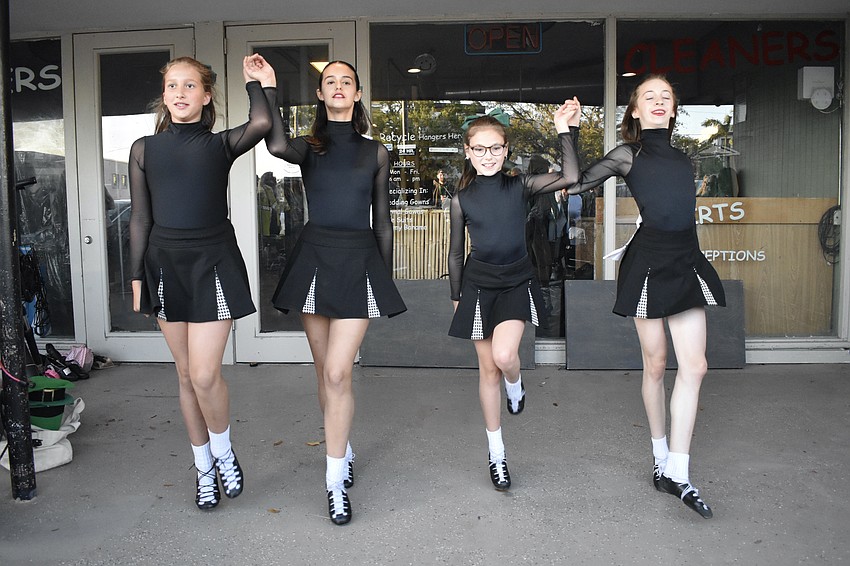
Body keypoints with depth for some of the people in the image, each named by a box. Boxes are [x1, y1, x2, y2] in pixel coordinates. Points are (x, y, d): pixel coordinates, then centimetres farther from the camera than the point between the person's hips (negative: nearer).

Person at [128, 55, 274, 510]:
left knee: (205, 375, -9)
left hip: (213, 262, -3)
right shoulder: (145, 149, 7)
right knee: (186, 374, 10)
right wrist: (137, 275, 5)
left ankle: (223, 453, 20)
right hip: (164, 263, 3)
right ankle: (204, 467, 27)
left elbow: (261, 123, -20)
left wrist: (253, 80, -5)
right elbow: (140, 218, 8)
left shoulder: (221, 145, 1)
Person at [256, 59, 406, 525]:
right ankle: (343, 451, 33)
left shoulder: (375, 152, 9)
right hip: (314, 256, 2)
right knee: (325, 372, 11)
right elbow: (277, 147, -20)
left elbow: (382, 219, 10)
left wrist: (387, 277, 9)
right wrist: (268, 90, -19)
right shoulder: (309, 147, 6)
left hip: (360, 259, -1)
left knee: (337, 374, -11)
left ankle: (335, 479, 0)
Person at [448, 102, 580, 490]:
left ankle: (515, 386, 17)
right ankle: (496, 454, 22)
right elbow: (456, 253, 5)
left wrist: (566, 133, -20)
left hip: (516, 282, -1)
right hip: (478, 285, 1)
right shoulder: (462, 199, -2)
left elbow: (570, 178, -17)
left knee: (504, 356, -24)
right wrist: (456, 297, 7)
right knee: (488, 369, 7)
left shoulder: (520, 187, -4)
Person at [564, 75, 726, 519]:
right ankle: (661, 458, 23)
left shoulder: (680, 158, 18)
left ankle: (677, 473, 2)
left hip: (686, 261, 5)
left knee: (694, 366, -3)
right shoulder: (627, 155, 2)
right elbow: (575, 184, -3)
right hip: (648, 264, -5)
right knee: (655, 364, 5)